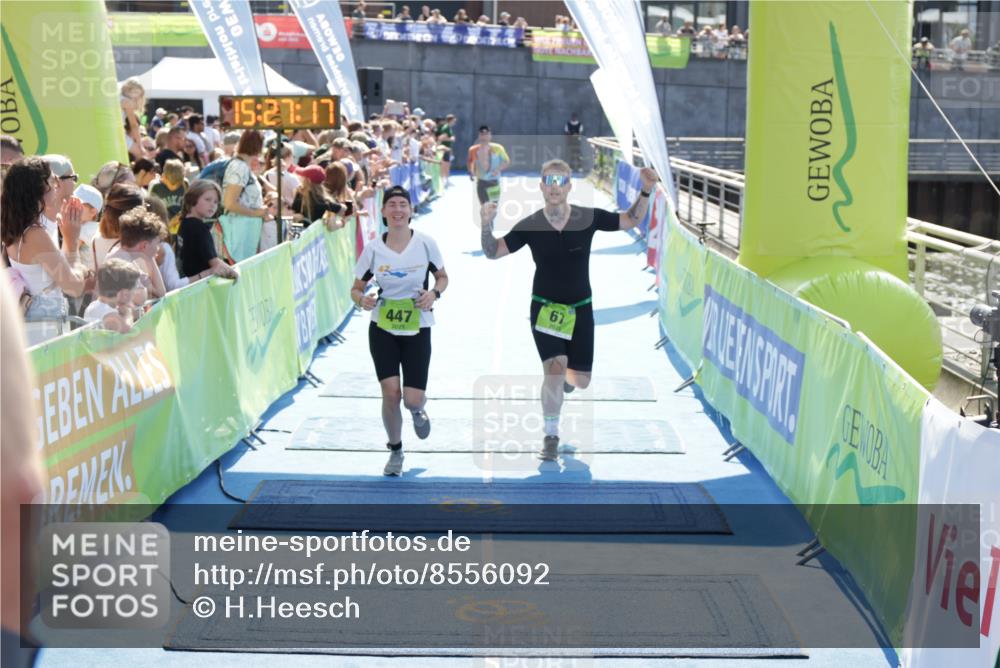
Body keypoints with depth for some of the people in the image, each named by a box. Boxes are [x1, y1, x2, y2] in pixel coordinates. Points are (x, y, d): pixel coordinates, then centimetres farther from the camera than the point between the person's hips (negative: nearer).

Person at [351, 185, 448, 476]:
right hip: (382, 329, 0)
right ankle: (395, 450, 15)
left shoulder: (425, 243, -7)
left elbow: (442, 277, 8)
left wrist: (434, 293, -13)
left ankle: (417, 411, 33)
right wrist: (362, 300, -20)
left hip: (417, 330, 0)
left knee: (413, 399, -9)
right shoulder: (373, 249, -6)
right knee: (391, 392, -10)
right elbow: (356, 288, 3)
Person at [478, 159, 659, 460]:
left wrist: (646, 192, -14)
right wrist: (487, 225, -25)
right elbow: (493, 252, -7)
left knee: (581, 381, 7)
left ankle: (565, 375, 48)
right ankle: (551, 437, -3)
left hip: (580, 309, 2)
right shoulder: (530, 225, -13)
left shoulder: (588, 218, -11)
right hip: (545, 308, -2)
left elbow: (631, 220, 1)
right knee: (555, 368, -21)